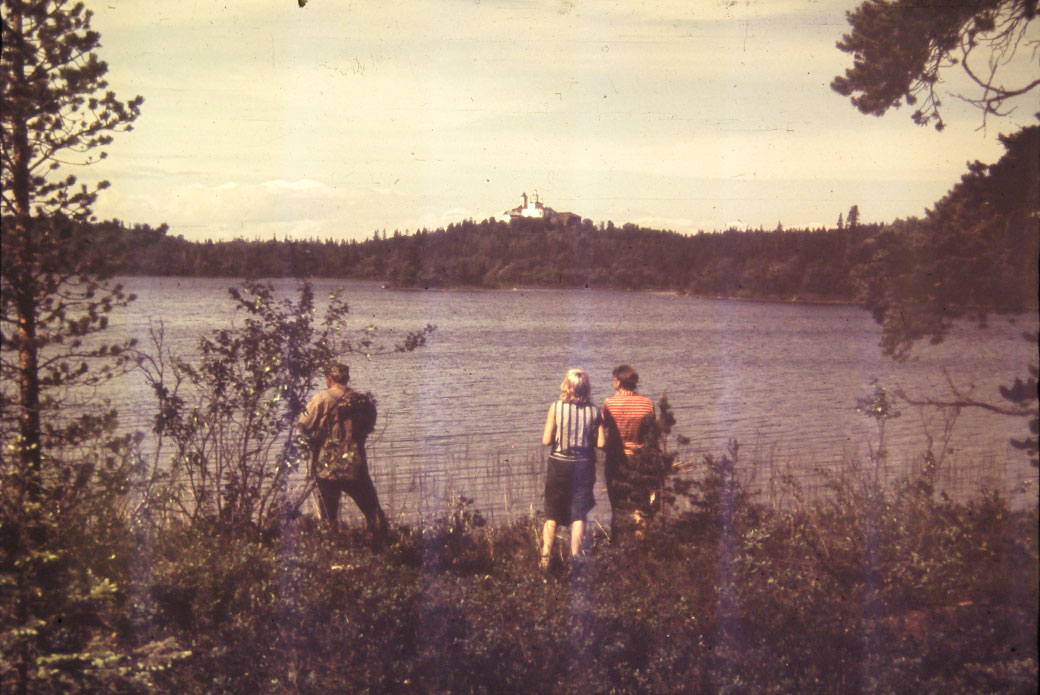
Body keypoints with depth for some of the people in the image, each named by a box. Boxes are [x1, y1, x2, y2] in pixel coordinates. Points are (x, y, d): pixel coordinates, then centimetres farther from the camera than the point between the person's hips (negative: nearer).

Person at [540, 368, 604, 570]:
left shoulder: (556, 408, -10)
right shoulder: (594, 411, -6)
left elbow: (546, 440, -9)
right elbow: (601, 442, -7)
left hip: (559, 464, -1)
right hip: (584, 465, 1)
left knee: (552, 515, 10)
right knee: (579, 515, 8)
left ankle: (545, 558, 6)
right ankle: (575, 558, 6)